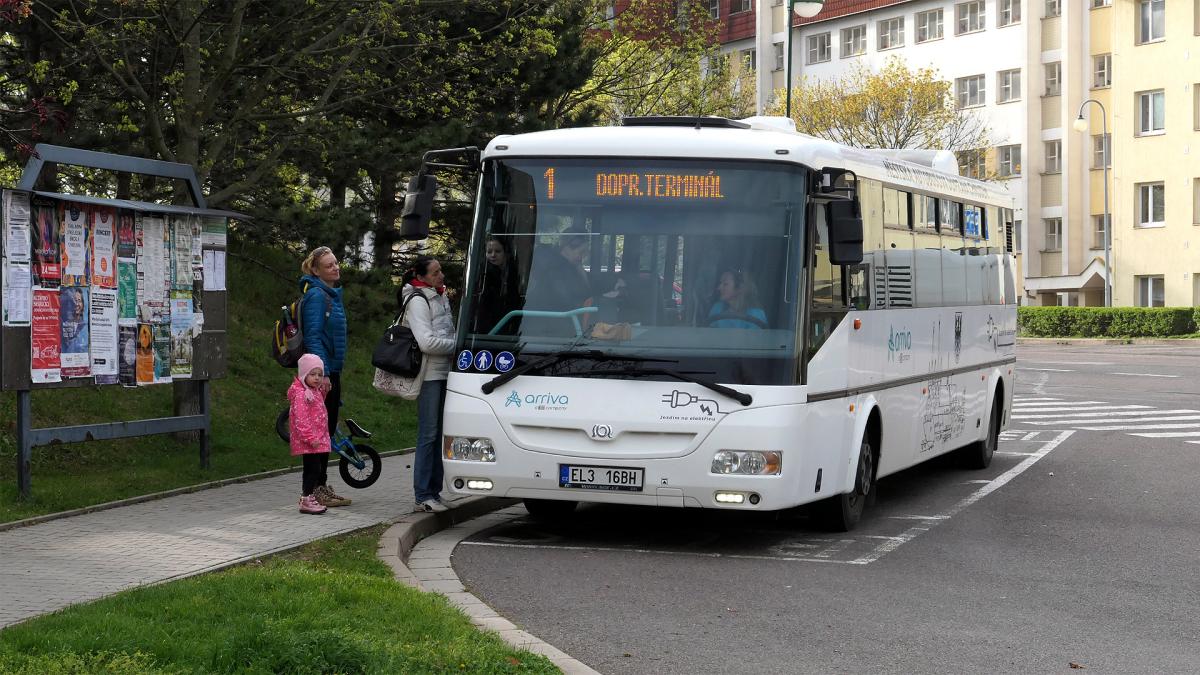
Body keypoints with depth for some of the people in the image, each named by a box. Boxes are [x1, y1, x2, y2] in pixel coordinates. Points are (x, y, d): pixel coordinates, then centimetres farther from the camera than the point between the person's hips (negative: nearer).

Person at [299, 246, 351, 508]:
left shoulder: (333, 294, 16)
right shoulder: (316, 295, -14)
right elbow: (313, 337, -20)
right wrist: (323, 373, -25)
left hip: (331, 371, 9)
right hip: (321, 373, -9)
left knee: (328, 429, 13)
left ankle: (322, 486, 20)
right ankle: (316, 489, -2)